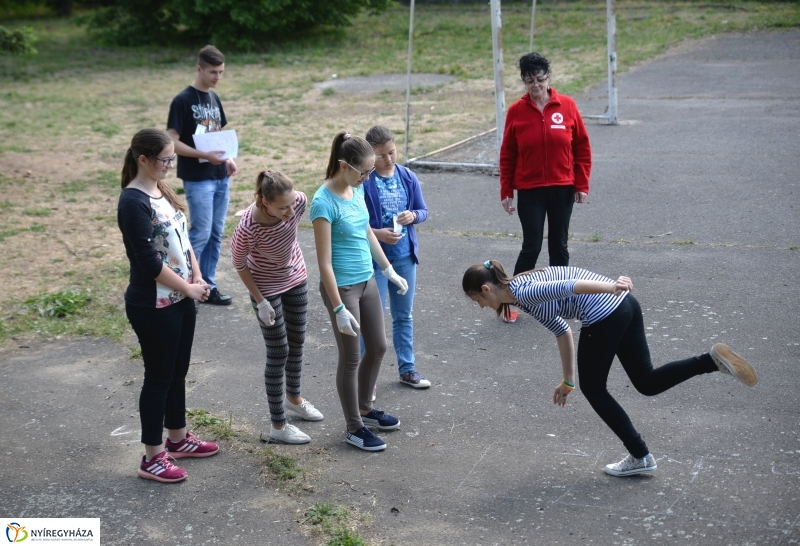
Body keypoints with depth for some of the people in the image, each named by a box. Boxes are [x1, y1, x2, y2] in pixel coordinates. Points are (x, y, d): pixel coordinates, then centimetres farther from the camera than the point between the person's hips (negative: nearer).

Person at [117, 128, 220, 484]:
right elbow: (149, 261, -23)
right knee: (158, 377, 2)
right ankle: (152, 458, 15)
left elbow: (182, 238, 13)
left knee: (178, 372, 19)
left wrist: (197, 278, -1)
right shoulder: (133, 202, -21)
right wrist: (189, 288, -13)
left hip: (180, 300, 8)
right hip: (153, 306, -8)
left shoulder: (162, 191, 7)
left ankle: (178, 438, 36)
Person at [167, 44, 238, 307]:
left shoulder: (214, 98, 11)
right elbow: (173, 142, -14)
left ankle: (209, 287, 18)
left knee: (215, 234, 9)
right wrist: (205, 155, -23)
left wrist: (228, 159, 3)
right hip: (197, 180, -7)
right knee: (201, 234, -6)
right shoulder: (183, 101, -12)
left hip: (220, 177, 7)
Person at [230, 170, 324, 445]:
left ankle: (294, 397, 47)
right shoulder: (248, 228, -37)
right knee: (278, 353, 3)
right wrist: (260, 301, -14)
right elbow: (239, 264, -17)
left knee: (297, 342, 21)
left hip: (296, 278, 5)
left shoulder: (299, 201, -25)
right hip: (266, 287, -5)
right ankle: (278, 425, 17)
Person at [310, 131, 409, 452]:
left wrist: (390, 271, 21)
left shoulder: (357, 189, 1)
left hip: (367, 281, 8)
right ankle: (354, 428, 22)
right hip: (342, 287, -8)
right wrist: (339, 309, -21)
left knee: (378, 348, 19)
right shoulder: (324, 203, -22)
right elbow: (324, 262, -21)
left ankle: (365, 409, 40)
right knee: (351, 358, 5)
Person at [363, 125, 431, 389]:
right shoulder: (363, 181, -14)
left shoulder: (408, 177, 1)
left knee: (404, 315, 17)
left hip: (405, 256, 5)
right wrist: (377, 234, -25)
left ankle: (407, 369, 30)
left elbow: (423, 210, 7)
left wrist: (413, 216, -14)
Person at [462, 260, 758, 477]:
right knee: (648, 382, 15)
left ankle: (640, 457, 18)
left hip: (604, 316, -9)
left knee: (593, 389, 11)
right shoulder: (529, 297, 21)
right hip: (625, 306, 9)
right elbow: (562, 331, 29)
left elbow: (564, 286, -22)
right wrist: (568, 382, 34)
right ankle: (713, 359, 0)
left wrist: (610, 287, -35)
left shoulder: (522, 292, -7)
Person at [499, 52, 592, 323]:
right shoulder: (516, 111, -4)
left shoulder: (566, 106, -3)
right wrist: (506, 192, -1)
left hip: (562, 189, 2)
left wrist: (582, 184, -1)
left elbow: (582, 147, 2)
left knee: (559, 246, 11)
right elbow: (507, 155, 1)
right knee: (531, 247, -2)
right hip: (529, 191, -1)